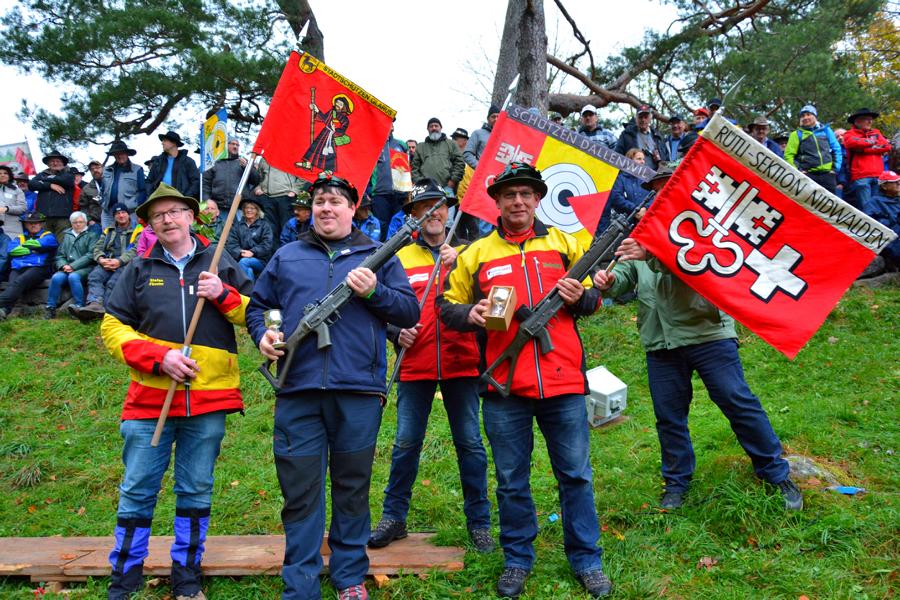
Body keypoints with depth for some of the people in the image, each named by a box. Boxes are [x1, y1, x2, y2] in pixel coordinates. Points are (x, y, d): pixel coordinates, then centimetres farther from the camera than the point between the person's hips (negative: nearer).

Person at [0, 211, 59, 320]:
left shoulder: (48, 236, 21)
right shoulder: (19, 238, 31)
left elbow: (41, 244, -3)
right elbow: (11, 249, 9)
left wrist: (25, 245, 14)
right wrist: (33, 250, 4)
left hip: (37, 268, -4)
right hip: (17, 269, 4)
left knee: (19, 282, -35)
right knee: (11, 285, -31)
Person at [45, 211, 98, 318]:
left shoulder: (91, 235, 9)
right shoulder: (67, 235, 24)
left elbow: (90, 255, -5)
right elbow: (60, 255, 20)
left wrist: (73, 266, -13)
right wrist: (63, 265, -3)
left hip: (84, 268, -4)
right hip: (67, 268, 4)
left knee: (73, 277, -35)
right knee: (56, 277, -26)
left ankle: (79, 307, -29)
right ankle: (50, 308, -18)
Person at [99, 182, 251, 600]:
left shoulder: (220, 264, 9)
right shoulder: (138, 270, 10)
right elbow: (113, 327, 5)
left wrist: (224, 295, -12)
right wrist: (158, 357, -10)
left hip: (208, 398, 0)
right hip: (150, 398, 1)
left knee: (196, 491, 10)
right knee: (137, 491, 6)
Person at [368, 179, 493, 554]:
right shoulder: (400, 258, 10)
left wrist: (458, 264, -19)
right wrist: (397, 332, -6)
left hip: (461, 363, 0)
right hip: (414, 365, 1)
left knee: (470, 443, 5)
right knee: (405, 443, 6)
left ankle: (479, 522, 18)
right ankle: (394, 517, 22)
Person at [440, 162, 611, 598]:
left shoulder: (563, 244, 9)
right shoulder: (476, 254, 7)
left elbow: (594, 298, 16)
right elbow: (447, 306, 10)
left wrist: (579, 297, -7)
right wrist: (470, 314, -11)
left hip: (563, 380, 1)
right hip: (504, 386, 0)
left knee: (576, 474, 10)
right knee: (511, 480, 11)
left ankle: (586, 560, 27)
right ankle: (517, 560, 29)